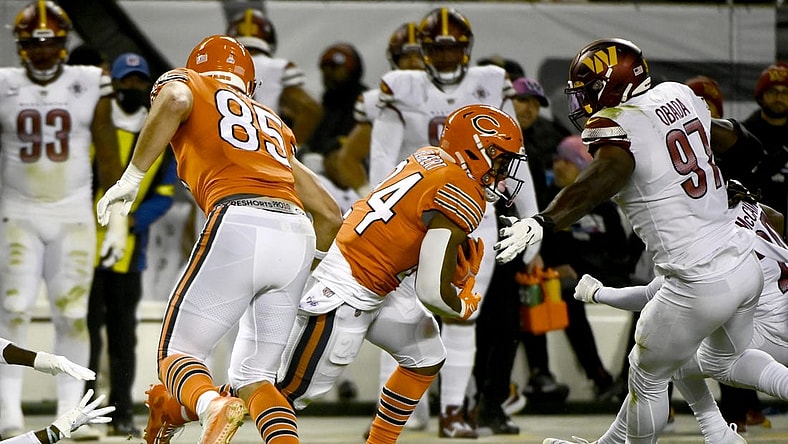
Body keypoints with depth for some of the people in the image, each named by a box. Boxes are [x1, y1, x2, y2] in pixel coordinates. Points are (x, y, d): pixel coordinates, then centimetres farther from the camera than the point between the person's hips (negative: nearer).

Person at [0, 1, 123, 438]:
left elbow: (107, 157, 5)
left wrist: (118, 217, 4)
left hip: (74, 216, 0)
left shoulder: (89, 86, 0)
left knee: (72, 314, -2)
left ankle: (71, 412, 4)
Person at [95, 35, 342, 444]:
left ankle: (212, 405, -28)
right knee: (253, 377, 16)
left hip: (239, 223, -5)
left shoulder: (184, 82, 21)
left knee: (176, 352, 6)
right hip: (297, 235, 5)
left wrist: (131, 179, -2)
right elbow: (329, 214, 30)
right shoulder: (273, 124, 34)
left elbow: (174, 102, -7)